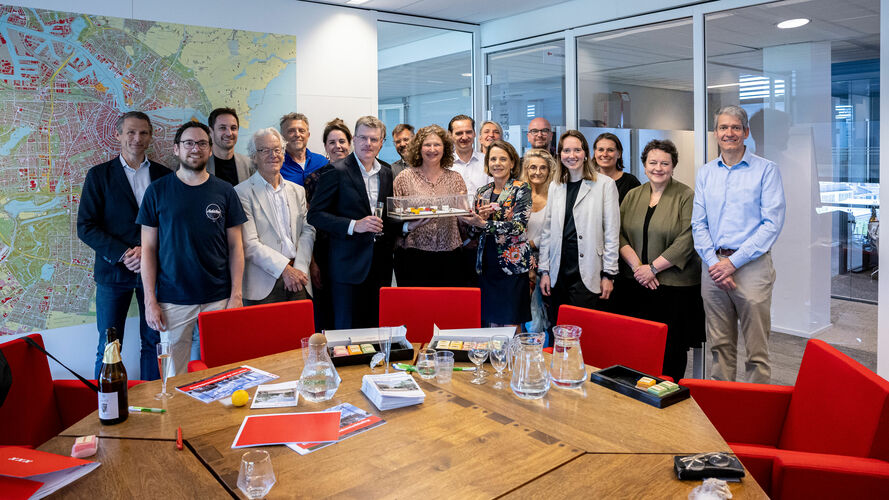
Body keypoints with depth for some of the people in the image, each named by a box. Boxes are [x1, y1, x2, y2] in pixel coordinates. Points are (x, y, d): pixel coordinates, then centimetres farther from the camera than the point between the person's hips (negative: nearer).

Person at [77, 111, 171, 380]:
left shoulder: (164, 175, 7)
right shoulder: (99, 175, 4)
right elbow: (86, 227, -2)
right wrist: (123, 254, -13)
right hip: (113, 270, -1)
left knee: (154, 343, 7)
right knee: (108, 348, 4)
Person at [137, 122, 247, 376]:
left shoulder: (224, 191, 4)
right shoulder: (158, 190, 3)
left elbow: (235, 246, 5)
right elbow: (148, 247, 3)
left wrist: (236, 295, -3)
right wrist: (150, 300, -3)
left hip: (218, 298, 1)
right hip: (172, 300, 0)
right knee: (174, 376, 7)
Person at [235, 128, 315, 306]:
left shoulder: (298, 190, 15)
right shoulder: (242, 192, -3)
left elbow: (308, 230, 8)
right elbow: (249, 244, -9)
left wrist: (299, 268, -7)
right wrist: (285, 269, -15)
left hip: (297, 281, 4)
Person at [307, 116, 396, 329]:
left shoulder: (387, 172, 12)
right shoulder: (337, 172, -6)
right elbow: (315, 215, -10)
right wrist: (353, 225, -20)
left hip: (381, 265, 5)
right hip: (349, 265, -5)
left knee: (377, 329, 11)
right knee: (347, 331, 2)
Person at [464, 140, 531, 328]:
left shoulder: (521, 189, -4)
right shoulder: (483, 191, 12)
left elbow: (518, 225, -16)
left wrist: (484, 223, -25)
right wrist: (480, 217, -8)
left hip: (512, 264, -5)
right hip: (487, 264, 5)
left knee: (511, 326, -2)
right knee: (492, 323, 11)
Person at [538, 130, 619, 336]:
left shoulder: (604, 184, 0)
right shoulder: (555, 186, 12)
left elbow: (612, 232, -2)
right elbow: (547, 231, 13)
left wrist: (609, 274, -5)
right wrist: (544, 271, 7)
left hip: (587, 274, -4)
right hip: (558, 274, 4)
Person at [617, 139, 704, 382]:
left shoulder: (686, 196, -3)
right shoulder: (632, 196, 11)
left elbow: (687, 241, -11)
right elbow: (619, 233, 5)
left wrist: (653, 267, -13)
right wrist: (637, 266, -9)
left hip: (674, 286, -4)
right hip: (635, 285, 4)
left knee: (671, 347, 2)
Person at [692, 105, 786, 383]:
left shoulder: (766, 170, 0)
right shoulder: (705, 173, 12)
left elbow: (772, 223, -8)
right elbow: (698, 224, 9)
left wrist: (733, 262, -13)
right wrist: (714, 263, -5)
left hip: (751, 266, -3)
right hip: (713, 267, 4)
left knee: (756, 349, 0)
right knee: (720, 345, 11)